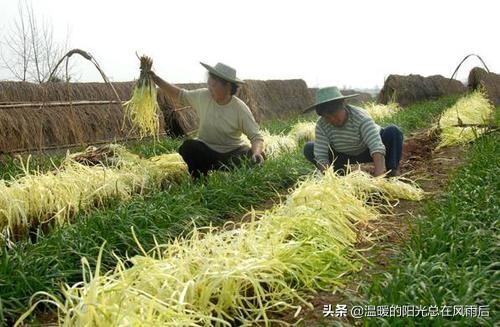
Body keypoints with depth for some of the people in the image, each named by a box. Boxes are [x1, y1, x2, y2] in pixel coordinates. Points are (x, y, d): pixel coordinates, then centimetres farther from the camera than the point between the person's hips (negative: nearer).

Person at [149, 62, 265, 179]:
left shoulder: (240, 108, -16)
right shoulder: (202, 96, -6)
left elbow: (256, 136, -18)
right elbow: (180, 95, 9)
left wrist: (257, 153, -39)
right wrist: (156, 79, 0)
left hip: (232, 152, -2)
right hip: (206, 150, 2)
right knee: (188, 146, -27)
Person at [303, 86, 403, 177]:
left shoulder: (361, 117, -32)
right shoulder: (321, 125, -23)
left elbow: (376, 146, -45)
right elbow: (321, 156, -25)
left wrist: (379, 177, -58)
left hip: (369, 154, -2)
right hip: (344, 157, 3)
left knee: (393, 131, -29)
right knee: (309, 149, -16)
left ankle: (392, 171, -15)